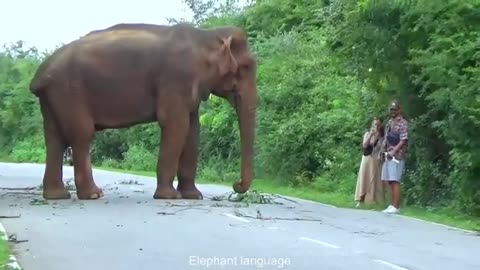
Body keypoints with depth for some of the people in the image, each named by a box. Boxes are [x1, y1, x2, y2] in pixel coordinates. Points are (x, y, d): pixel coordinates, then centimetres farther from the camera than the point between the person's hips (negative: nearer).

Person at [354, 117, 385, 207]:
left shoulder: (382, 136, 5)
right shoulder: (367, 134, 6)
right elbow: (364, 145, -8)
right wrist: (371, 135, -13)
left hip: (377, 160, 0)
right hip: (367, 159, 0)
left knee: (375, 179, -2)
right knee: (364, 178, -2)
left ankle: (373, 201, -1)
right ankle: (360, 200, -2)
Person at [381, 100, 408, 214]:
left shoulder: (403, 123, -7)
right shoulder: (389, 122, 17)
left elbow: (403, 140, -14)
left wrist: (393, 151, -20)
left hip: (397, 156, -8)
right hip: (388, 155, 8)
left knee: (395, 181, -11)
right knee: (388, 181, 7)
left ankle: (396, 207, -10)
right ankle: (392, 205, 13)